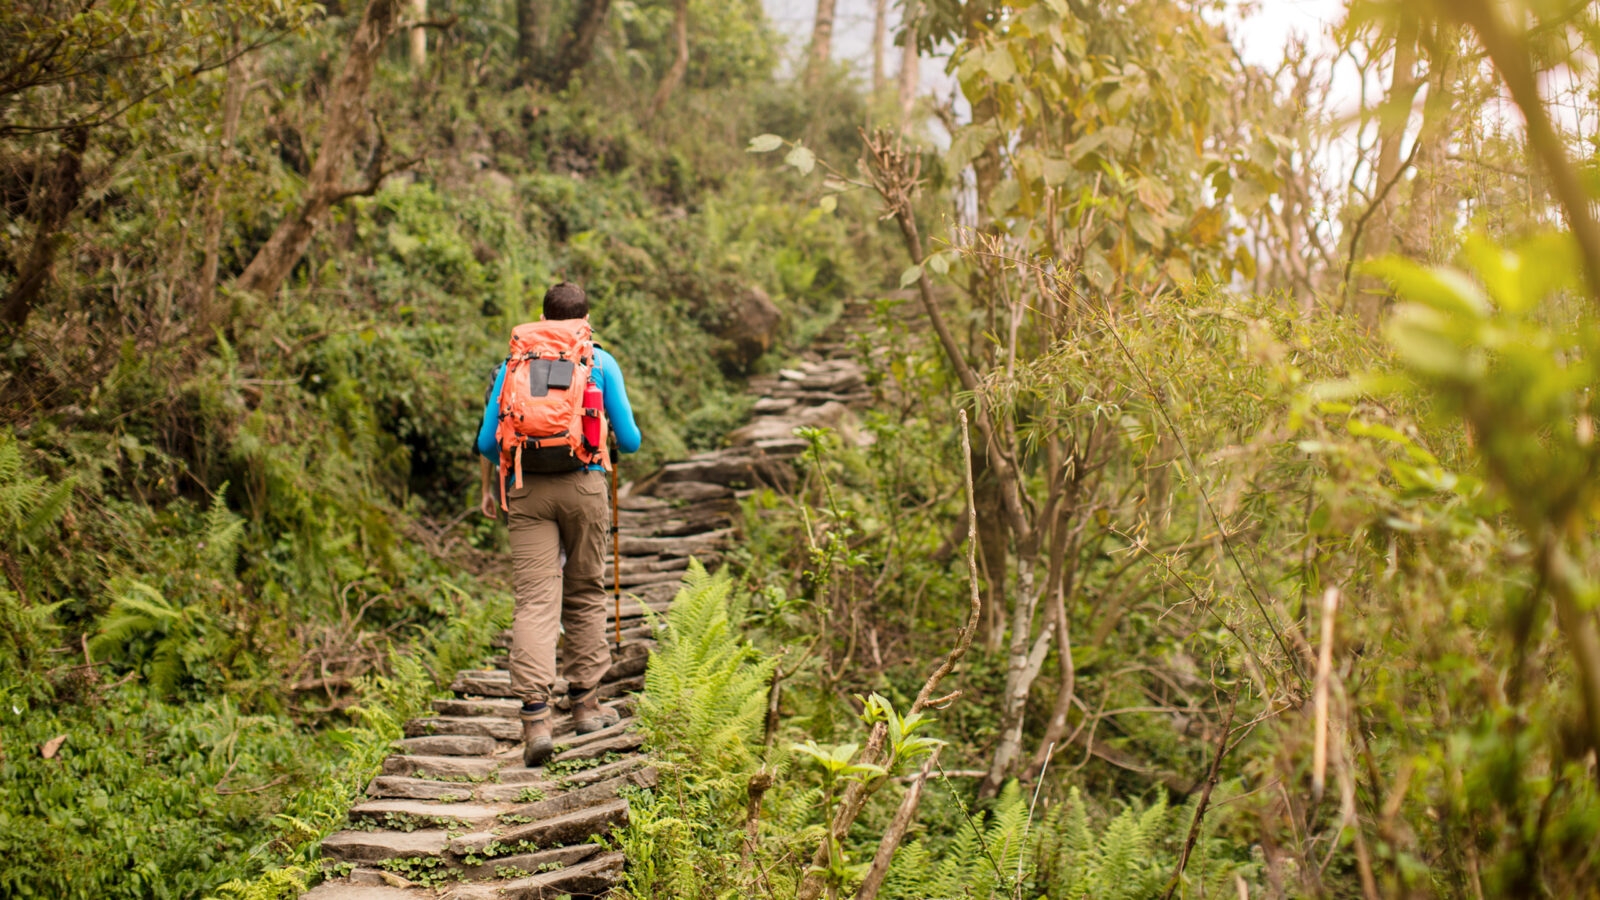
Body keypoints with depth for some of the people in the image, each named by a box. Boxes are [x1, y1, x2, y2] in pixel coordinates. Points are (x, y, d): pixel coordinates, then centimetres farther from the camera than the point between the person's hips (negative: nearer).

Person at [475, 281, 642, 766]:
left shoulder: (514, 362, 11)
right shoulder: (600, 362, 7)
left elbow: (487, 440, 9)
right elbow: (629, 440, 6)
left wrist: (489, 488, 26)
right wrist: (617, 445, 30)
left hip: (525, 489, 1)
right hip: (583, 484, 0)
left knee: (534, 600, -5)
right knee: (585, 594, 15)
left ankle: (535, 714, -18)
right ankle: (585, 700, 23)